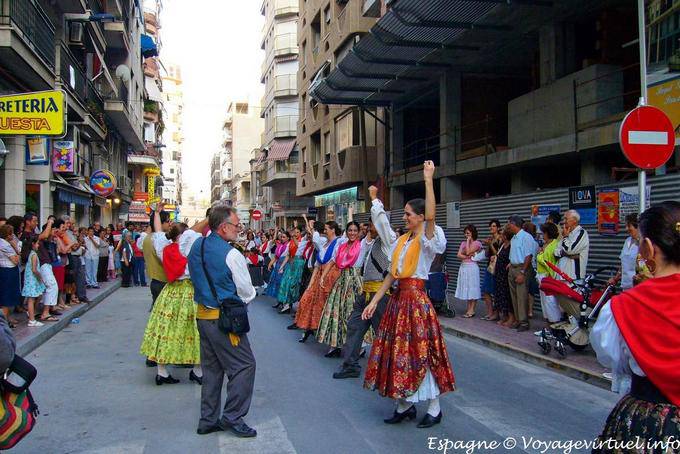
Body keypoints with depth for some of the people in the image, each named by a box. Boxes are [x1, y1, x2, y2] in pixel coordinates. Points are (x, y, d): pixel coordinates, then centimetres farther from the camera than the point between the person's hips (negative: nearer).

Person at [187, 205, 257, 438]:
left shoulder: (197, 246, 4)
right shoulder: (231, 255, -18)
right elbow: (247, 292, -11)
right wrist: (252, 292, 11)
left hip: (202, 314, 8)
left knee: (211, 368, 16)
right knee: (244, 365, 1)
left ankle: (208, 419, 23)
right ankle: (232, 417, 4)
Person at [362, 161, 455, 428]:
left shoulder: (428, 240, -8)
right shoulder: (402, 240, 12)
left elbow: (431, 216, -30)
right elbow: (391, 275, 13)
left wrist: (428, 180, -33)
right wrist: (374, 301, 11)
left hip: (416, 299, -7)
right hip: (398, 298, 7)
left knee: (420, 351, -1)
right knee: (399, 350, 10)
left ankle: (434, 409, 14)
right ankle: (405, 404, 23)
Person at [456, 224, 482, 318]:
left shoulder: (477, 243, -4)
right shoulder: (463, 243, 14)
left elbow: (468, 252, -16)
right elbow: (459, 255, 4)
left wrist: (468, 241, -7)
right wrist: (468, 256, -10)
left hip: (472, 267, -6)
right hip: (463, 267, 6)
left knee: (472, 288, -3)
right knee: (466, 289, 7)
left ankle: (471, 310, -1)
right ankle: (468, 309, 11)